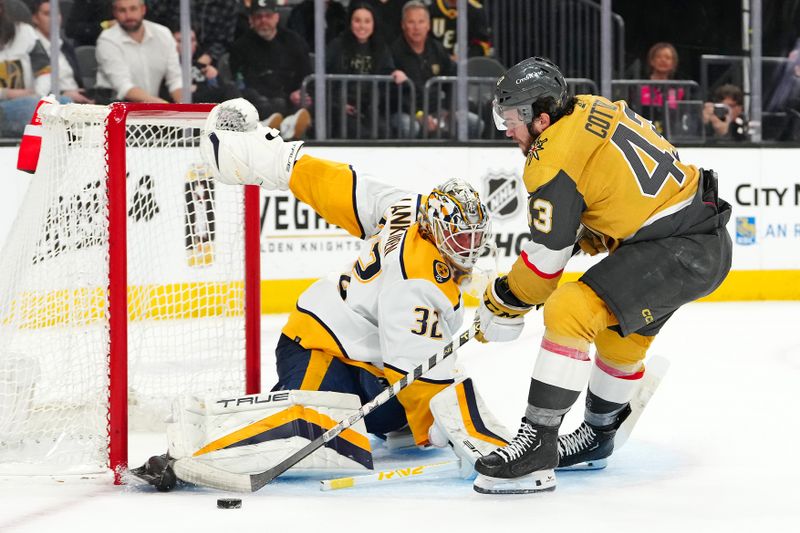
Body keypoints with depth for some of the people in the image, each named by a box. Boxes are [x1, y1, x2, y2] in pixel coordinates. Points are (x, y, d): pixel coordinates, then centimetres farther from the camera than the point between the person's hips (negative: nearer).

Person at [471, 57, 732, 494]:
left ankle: (537, 446, -20)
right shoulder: (590, 110, 9)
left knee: (570, 312, -19)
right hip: (709, 238, 11)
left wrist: (502, 305, 2)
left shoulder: (554, 159, -16)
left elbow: (546, 261, -12)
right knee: (623, 333, 28)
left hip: (681, 252, -11)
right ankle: (598, 432, 48)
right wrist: (592, 231, 22)